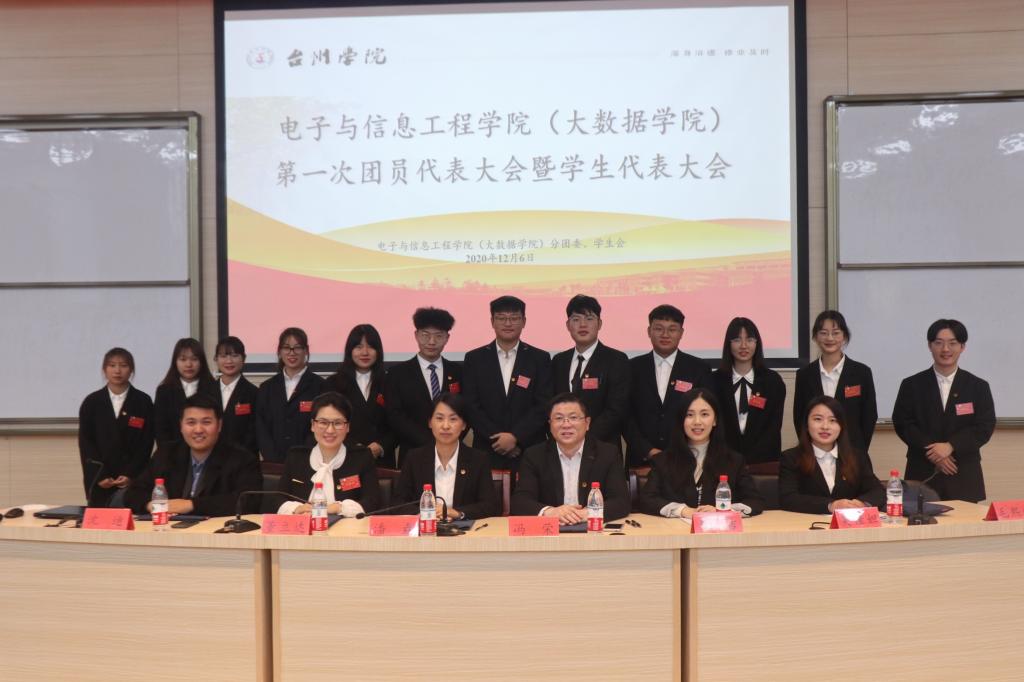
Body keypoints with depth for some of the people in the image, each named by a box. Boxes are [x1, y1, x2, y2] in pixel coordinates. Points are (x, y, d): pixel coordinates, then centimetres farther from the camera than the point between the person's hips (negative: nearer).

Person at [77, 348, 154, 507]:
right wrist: (99, 476, -8)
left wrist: (130, 474, -10)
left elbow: (146, 443, -1)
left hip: (132, 479, -2)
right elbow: (85, 442, 2)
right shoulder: (91, 402, 6)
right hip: (99, 480, 2)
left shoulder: (143, 402, 2)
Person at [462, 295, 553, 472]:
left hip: (530, 452, 0)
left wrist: (515, 437, -12)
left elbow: (544, 405, -1)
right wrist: (497, 438, -8)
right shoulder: (474, 358, 6)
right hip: (487, 452, 0)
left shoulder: (540, 359, 5)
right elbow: (470, 406, 1)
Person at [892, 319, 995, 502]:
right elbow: (902, 424, -2)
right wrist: (932, 450, -14)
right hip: (923, 474, -1)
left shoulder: (978, 387, 7)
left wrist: (950, 446, -15)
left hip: (964, 476, 1)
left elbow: (985, 427, -2)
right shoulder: (912, 385, 5)